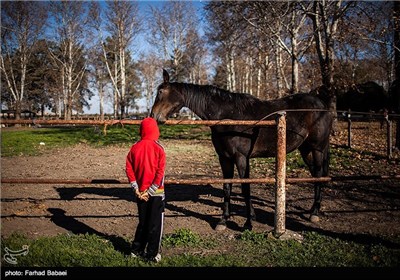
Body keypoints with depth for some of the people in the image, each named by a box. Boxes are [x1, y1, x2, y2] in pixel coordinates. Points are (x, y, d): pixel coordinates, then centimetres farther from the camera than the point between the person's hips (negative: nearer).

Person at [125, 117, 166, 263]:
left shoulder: (134, 148, -2)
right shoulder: (158, 148, -11)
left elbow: (129, 169, -3)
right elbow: (160, 172, -15)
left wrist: (137, 190, -2)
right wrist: (151, 191, -11)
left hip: (141, 192, 4)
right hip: (156, 193, -4)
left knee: (142, 222, 20)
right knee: (155, 223, 7)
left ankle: (137, 250, 28)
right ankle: (153, 254, 13)